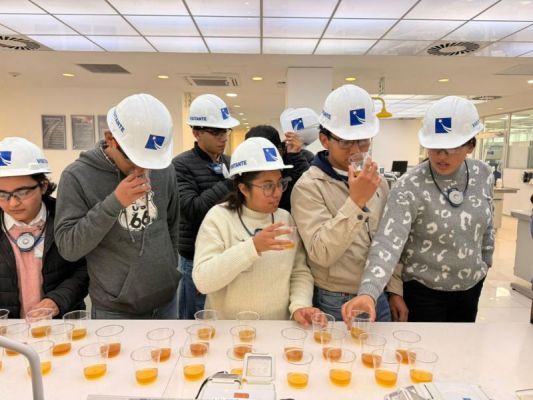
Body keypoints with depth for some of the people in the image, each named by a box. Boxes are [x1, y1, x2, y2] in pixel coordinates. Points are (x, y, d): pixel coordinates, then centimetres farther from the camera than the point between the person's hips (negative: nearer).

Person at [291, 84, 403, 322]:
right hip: (335, 305, -5)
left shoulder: (376, 181, 4)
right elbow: (321, 253, -26)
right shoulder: (308, 186, -16)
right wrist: (356, 202, -32)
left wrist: (395, 290, 9)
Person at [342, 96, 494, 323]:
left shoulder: (483, 175, -7)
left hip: (471, 286, 6)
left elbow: (486, 226, 10)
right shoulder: (410, 187, -24)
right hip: (424, 290, -5)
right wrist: (368, 292, -48)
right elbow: (388, 242, -36)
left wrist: (485, 260, 18)